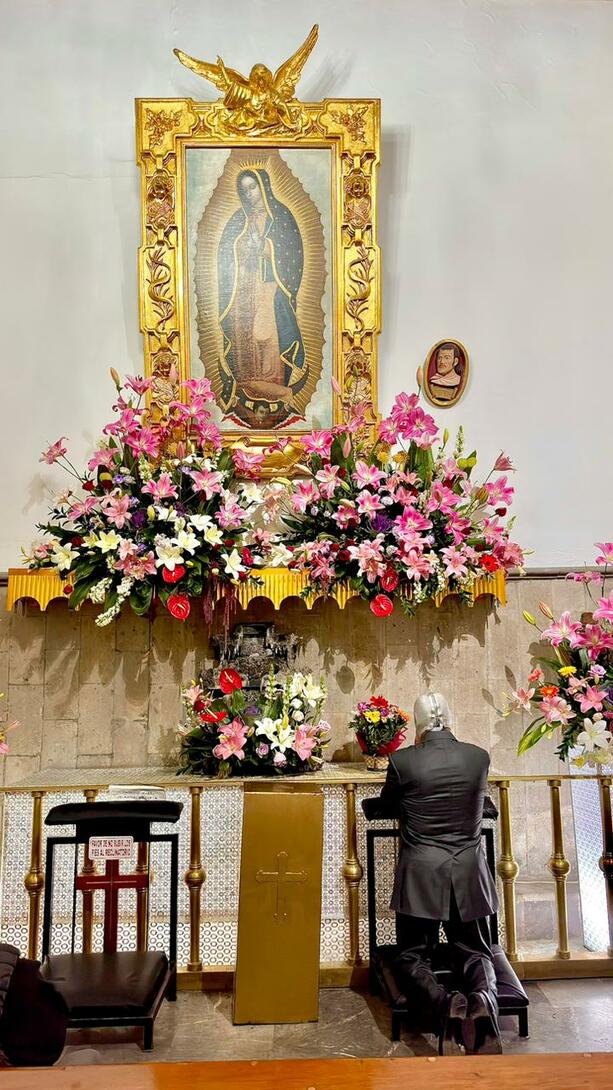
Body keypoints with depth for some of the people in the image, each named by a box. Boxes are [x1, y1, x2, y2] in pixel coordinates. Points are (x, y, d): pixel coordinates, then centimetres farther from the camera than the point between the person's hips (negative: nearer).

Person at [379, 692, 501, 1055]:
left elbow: (389, 802, 9)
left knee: (412, 957, 10)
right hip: (468, 876, 2)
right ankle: (484, 999, -18)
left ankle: (445, 1005, -22)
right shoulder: (480, 757, -3)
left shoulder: (403, 760, -11)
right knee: (475, 952, 16)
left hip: (420, 878, -2)